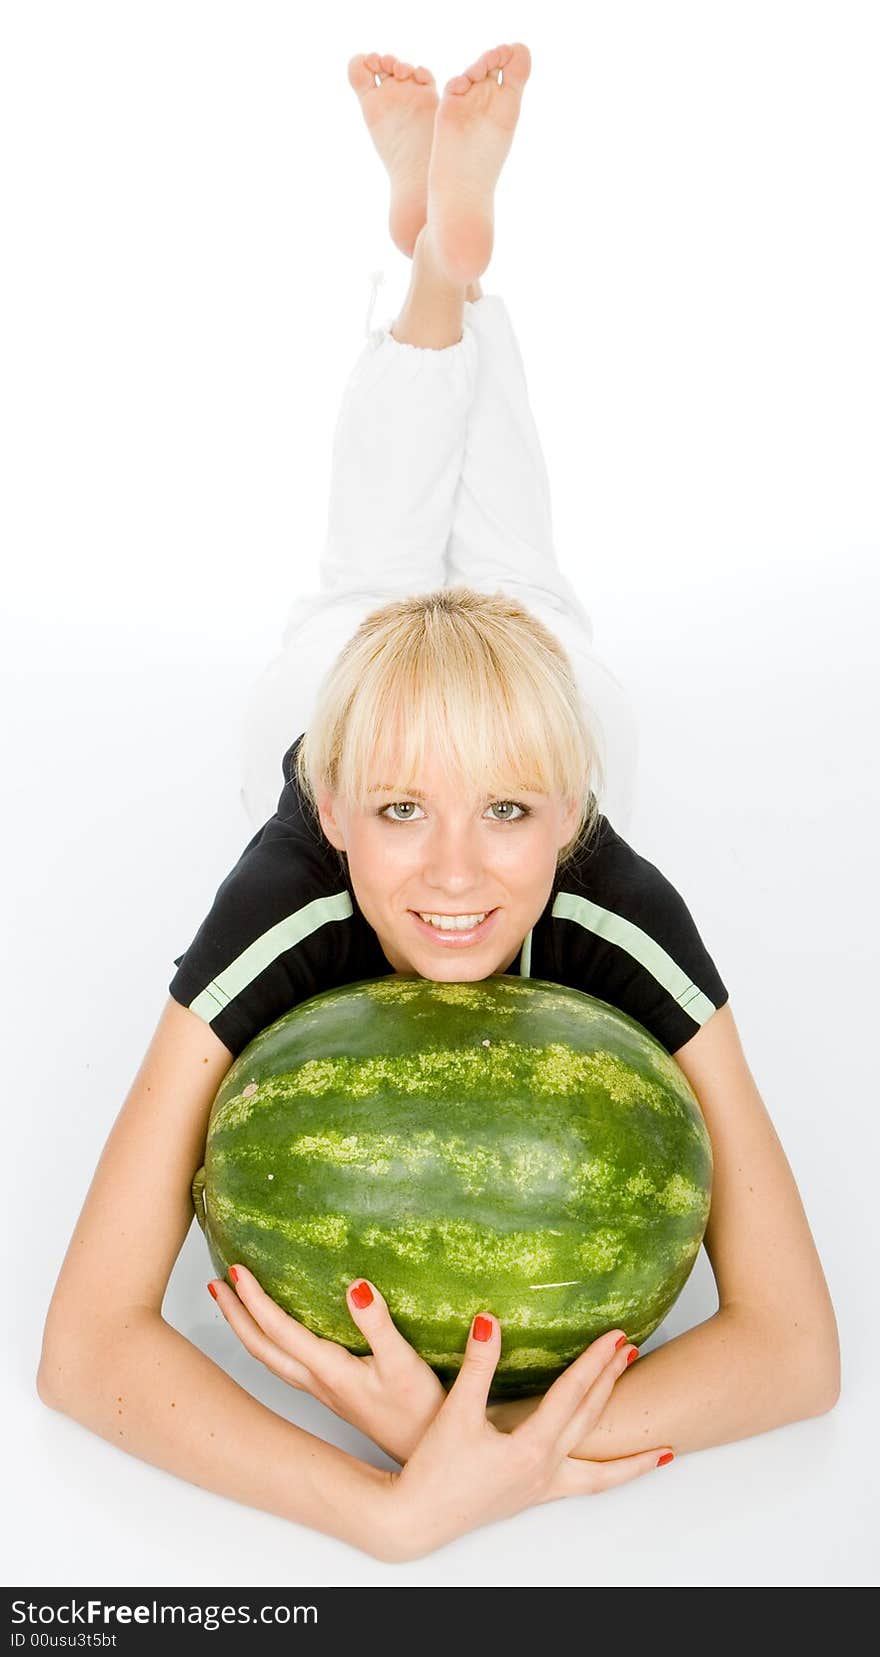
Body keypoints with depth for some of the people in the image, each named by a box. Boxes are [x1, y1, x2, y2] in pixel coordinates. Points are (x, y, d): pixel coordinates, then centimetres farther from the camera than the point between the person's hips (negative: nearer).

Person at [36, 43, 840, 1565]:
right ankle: (434, 256, 49)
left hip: (544, 682, 1)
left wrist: (477, 1448, -61)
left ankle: (458, 248, 51)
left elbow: (800, 1350, -45)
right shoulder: (273, 923, -49)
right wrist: (393, 1510, -62)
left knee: (509, 561, 31)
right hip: (319, 692, -1)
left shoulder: (627, 925, -47)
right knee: (367, 570, 30)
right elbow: (81, 1349, -48)